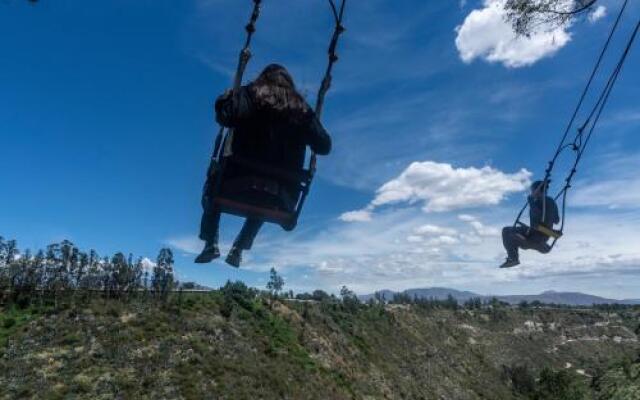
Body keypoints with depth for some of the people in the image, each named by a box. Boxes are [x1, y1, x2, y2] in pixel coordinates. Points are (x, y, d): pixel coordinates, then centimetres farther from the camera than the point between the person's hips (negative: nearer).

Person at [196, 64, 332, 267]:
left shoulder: (250, 94, 2)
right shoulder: (301, 107, 9)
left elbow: (226, 117, -14)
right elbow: (324, 146, 9)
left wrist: (225, 98, 8)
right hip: (283, 193, 3)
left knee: (214, 178, 30)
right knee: (265, 195, 39)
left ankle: (211, 243, 18)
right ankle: (239, 247, 30)